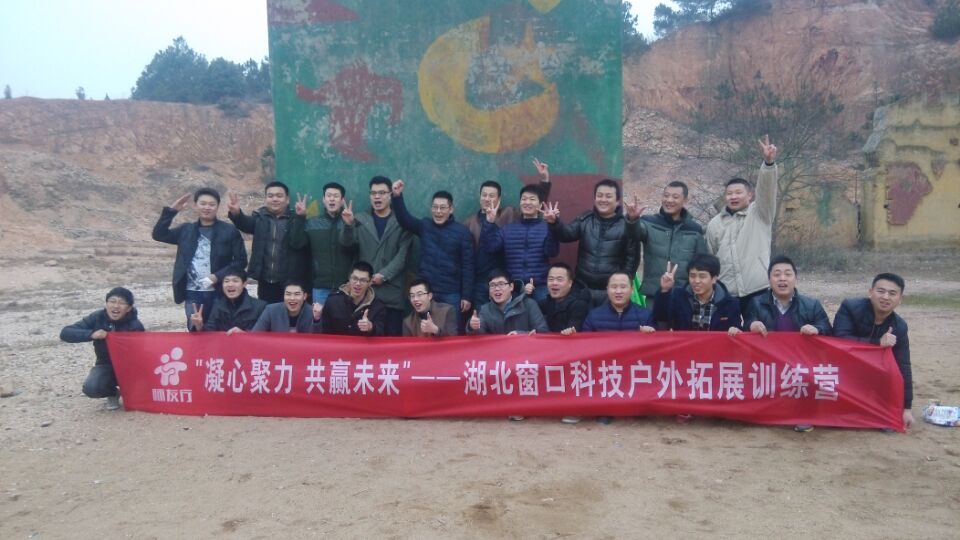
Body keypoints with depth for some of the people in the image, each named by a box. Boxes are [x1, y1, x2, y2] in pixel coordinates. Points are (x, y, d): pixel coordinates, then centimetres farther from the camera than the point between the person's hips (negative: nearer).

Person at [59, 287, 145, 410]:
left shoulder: (135, 326, -19)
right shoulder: (97, 318, -13)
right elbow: (65, 333, -15)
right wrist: (91, 334, -30)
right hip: (106, 365, 1)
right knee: (91, 388, -28)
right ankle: (112, 394, 9)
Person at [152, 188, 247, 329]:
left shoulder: (229, 231, -1)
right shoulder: (186, 230, 11)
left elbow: (241, 260, -3)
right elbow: (158, 234, 8)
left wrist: (218, 276, -14)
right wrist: (171, 211, 1)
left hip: (218, 292, -2)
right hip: (192, 293, 3)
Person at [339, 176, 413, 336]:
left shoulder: (402, 222, 5)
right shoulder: (360, 221, 11)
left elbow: (402, 255, -2)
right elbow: (346, 243, -4)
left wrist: (384, 275, -12)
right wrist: (348, 225, -23)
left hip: (392, 291, -1)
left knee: (392, 335, 1)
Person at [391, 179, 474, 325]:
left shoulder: (462, 232, -3)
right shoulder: (424, 225, 5)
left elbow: (467, 266, -4)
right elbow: (404, 219, -11)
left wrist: (466, 296, -7)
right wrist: (397, 196, -27)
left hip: (451, 294, -2)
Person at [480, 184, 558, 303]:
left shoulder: (547, 227, 3)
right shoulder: (507, 229, 13)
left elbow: (552, 252, -12)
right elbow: (488, 248, 2)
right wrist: (489, 223, -9)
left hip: (540, 288, -2)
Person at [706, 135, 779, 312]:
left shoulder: (760, 214, 4)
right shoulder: (715, 224, 13)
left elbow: (766, 188, -15)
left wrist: (769, 162, -31)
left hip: (758, 292, -3)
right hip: (726, 295, 3)